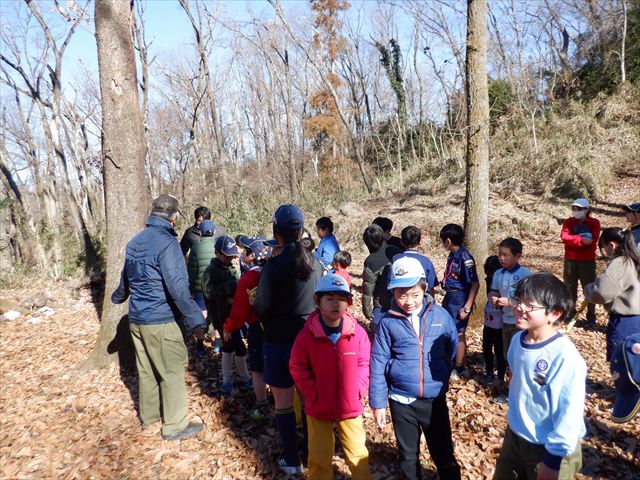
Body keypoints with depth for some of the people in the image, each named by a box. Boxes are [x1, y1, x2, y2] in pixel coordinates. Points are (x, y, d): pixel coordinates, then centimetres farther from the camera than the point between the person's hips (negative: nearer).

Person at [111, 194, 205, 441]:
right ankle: (174, 426, 16)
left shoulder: (134, 242, 8)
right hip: (160, 322, -8)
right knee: (172, 371, 5)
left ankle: (149, 420, 33)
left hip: (136, 319, 8)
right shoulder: (167, 243, -19)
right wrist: (196, 321, -22)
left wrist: (118, 297, 43)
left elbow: (126, 278, 23)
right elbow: (178, 288, -25)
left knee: (146, 370, 19)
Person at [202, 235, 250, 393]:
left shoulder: (230, 268, 12)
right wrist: (232, 284, -34)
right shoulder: (211, 271, -14)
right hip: (222, 317, -9)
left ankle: (227, 381, 31)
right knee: (240, 349, -3)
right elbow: (209, 291, -31)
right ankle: (245, 380, 15)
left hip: (233, 315, 9)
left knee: (229, 347, 17)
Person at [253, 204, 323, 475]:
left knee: (283, 401, 10)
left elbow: (261, 307, -13)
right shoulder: (315, 263, -1)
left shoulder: (275, 265, -19)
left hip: (280, 340, -5)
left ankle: (292, 461, 21)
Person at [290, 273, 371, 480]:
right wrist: (312, 393, -11)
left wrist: (359, 389, -9)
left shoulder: (357, 331, -12)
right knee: (319, 457, 16)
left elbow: (365, 363, 0)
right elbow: (297, 367, -6)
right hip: (318, 407, -1)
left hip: (350, 406, 1)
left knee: (357, 453, 18)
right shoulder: (307, 334, -16)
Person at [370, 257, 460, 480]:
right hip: (402, 401, 0)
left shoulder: (440, 315, -9)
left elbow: (453, 346, 9)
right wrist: (378, 402, -4)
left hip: (435, 399, 0)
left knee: (443, 452, 16)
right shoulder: (388, 321, -11)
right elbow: (378, 363, -7)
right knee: (408, 454, 19)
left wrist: (442, 372, 10)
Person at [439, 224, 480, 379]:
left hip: (459, 299, -9)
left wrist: (467, 307, -20)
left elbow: (475, 284, -20)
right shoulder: (452, 255, 4)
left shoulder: (465, 258, -21)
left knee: (458, 334, 5)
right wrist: (447, 296, 17)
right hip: (450, 297, 9)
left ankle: (459, 369, 22)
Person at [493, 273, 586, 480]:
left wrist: (555, 457, -14)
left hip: (548, 449, -6)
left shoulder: (565, 357, -27)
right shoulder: (517, 340, -6)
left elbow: (569, 413, -22)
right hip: (514, 437, 6)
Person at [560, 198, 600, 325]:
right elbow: (564, 236, -15)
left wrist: (573, 240, -19)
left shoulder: (594, 222, -1)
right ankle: (569, 312, 23)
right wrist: (581, 239, -27)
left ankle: (591, 316, 16)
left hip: (588, 260, -2)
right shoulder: (568, 222, 3)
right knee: (570, 288, 11)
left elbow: (593, 239, -17)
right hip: (570, 260, 2)